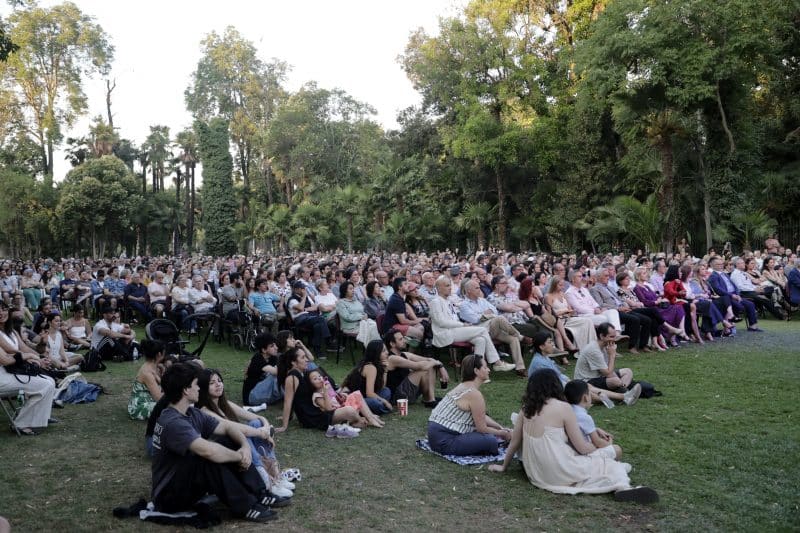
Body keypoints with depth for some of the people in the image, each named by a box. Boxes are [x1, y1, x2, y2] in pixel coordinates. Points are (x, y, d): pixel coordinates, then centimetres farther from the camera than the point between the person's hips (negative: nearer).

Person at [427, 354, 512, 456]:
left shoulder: (464, 386, 11)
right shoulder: (474, 394, -18)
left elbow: (482, 417, 19)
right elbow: (482, 428, -12)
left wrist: (501, 428, 12)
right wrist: (502, 433, 3)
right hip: (443, 441, -10)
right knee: (490, 440, -20)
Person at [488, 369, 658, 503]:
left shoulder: (526, 409, 5)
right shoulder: (563, 407, -9)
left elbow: (514, 442, 12)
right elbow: (582, 448, -6)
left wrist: (503, 467, 26)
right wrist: (599, 448, 16)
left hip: (535, 472, 6)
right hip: (559, 473, -6)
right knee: (611, 466, 8)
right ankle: (622, 488, -20)